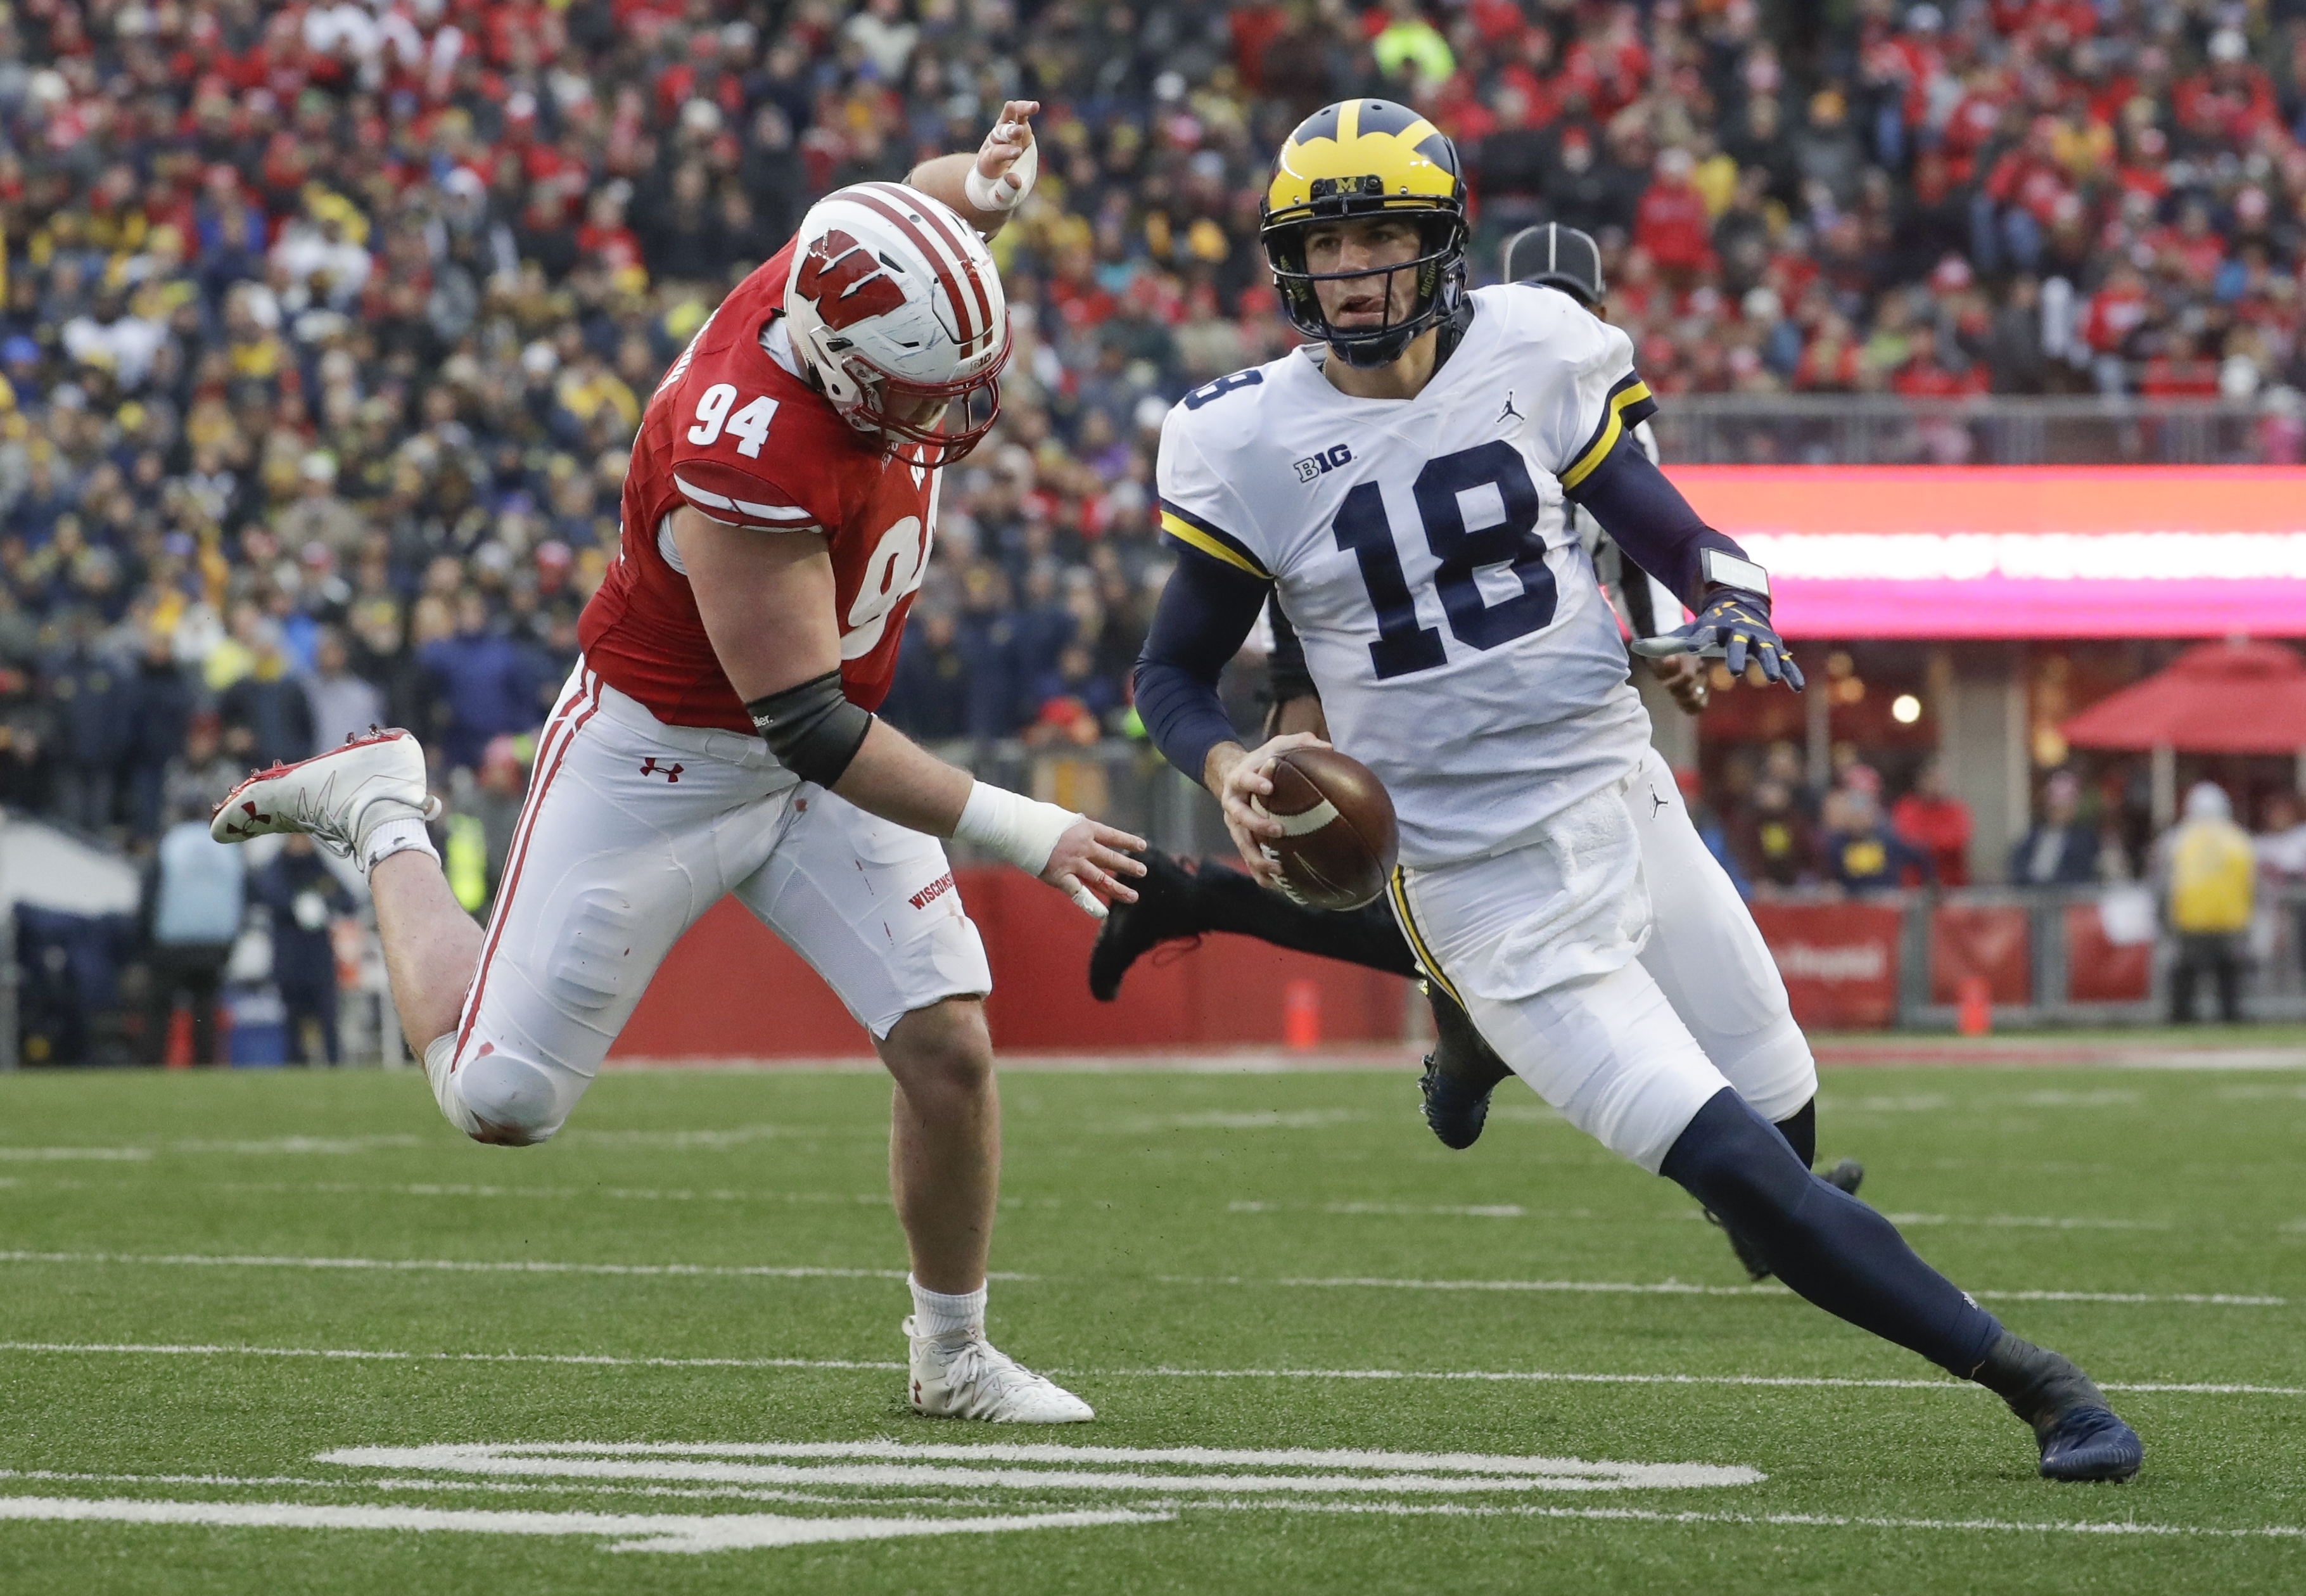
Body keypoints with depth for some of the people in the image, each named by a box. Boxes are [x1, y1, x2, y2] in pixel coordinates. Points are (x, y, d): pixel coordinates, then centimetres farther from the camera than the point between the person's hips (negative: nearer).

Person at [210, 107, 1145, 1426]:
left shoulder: (847, 276, -15)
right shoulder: (746, 458, -37)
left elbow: (925, 200, 11)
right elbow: (807, 728, -33)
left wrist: (980, 184, -15)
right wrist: (1020, 833, -31)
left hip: (820, 747, 7)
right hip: (661, 759, -6)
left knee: (949, 1045, -6)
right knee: (502, 1099, 1)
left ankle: (955, 1355, 15)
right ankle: (385, 822, 25)